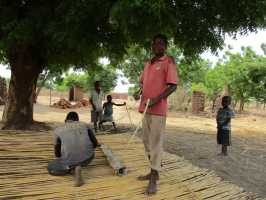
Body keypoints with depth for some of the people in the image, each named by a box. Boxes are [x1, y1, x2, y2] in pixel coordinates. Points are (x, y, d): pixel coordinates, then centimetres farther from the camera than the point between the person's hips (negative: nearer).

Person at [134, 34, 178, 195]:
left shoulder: (169, 62, -4)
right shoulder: (148, 64, 18)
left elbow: (173, 85, -11)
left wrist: (157, 99, -23)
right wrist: (139, 92, 5)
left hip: (158, 109, -8)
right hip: (146, 108, 8)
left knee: (156, 143, -6)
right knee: (147, 141, 14)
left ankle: (154, 180, 1)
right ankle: (154, 171, 28)